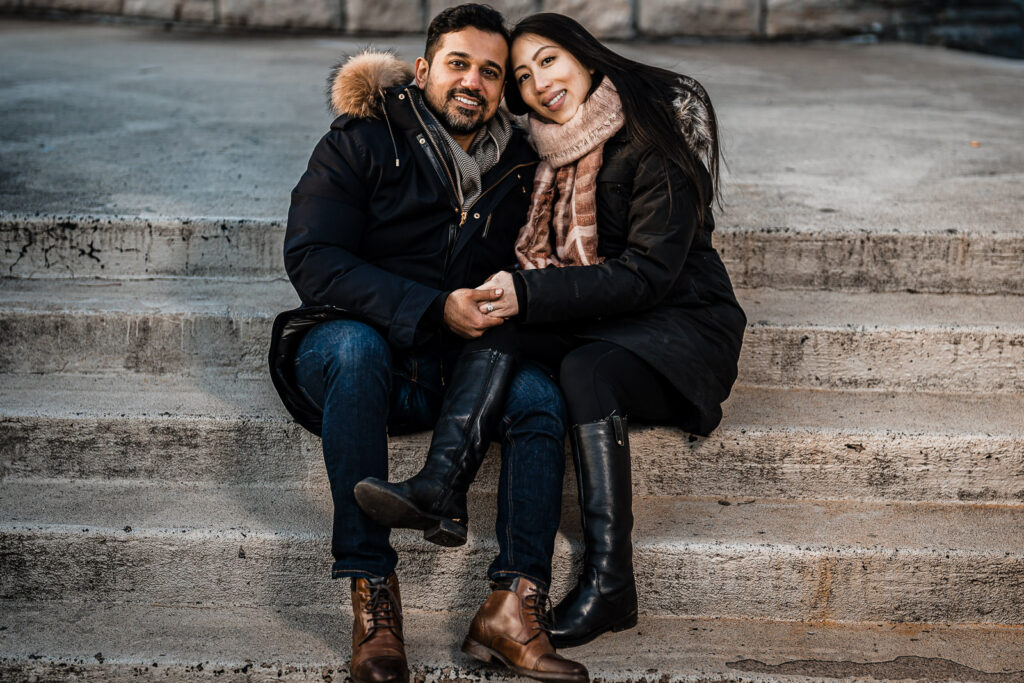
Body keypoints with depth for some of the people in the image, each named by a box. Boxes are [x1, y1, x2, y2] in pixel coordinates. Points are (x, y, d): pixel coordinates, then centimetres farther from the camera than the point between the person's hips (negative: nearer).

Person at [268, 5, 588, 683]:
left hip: (459, 371, 3)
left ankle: (516, 606, -32)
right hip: (351, 340, -3)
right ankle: (372, 600, -37)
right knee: (356, 346, -36)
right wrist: (433, 309, -23)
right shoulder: (361, 143, -2)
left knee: (540, 392, -24)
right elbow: (313, 259, -13)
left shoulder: (518, 165, 10)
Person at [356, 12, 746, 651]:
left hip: (682, 323, -6)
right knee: (497, 322, -22)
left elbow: (648, 273, -20)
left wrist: (529, 293, -28)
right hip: (594, 320, 6)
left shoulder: (652, 139, -13)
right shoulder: (547, 148, 8)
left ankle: (609, 581, -37)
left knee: (586, 367, -36)